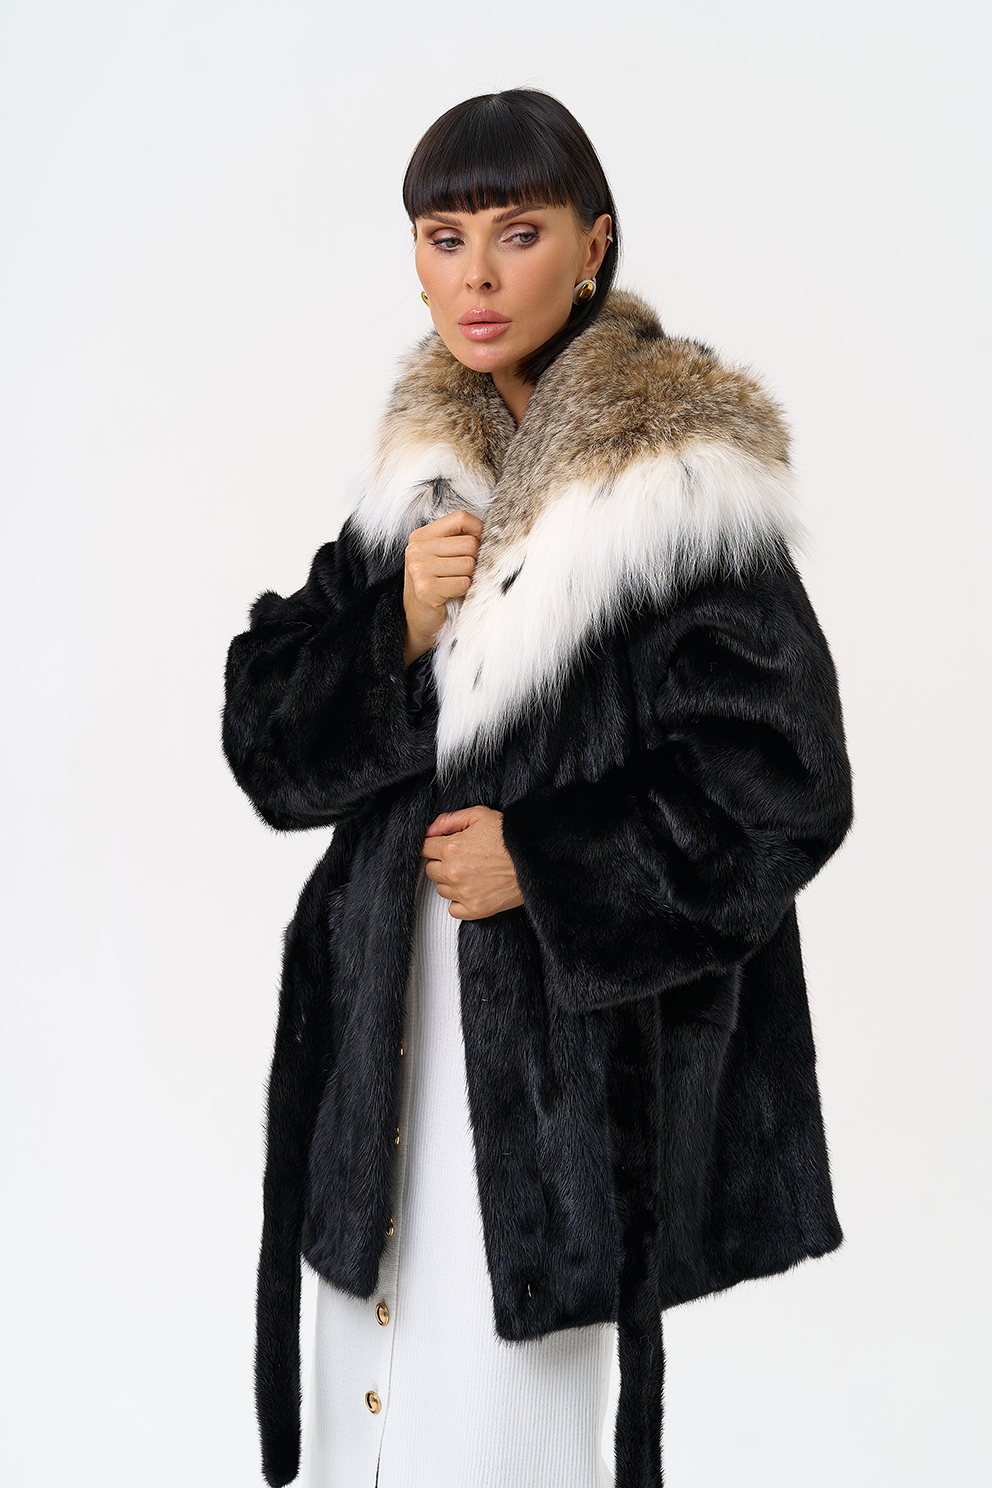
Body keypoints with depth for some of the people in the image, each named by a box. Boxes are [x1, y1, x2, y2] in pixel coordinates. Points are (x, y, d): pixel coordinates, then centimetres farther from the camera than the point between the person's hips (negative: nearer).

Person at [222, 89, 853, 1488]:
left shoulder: (682, 484, -11)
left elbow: (782, 787, -12)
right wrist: (397, 625, -12)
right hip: (395, 1030, 6)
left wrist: (541, 864, -14)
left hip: (582, 1035, -6)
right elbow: (264, 732, 6)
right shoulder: (420, 470, 7)